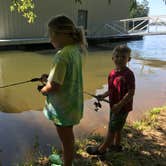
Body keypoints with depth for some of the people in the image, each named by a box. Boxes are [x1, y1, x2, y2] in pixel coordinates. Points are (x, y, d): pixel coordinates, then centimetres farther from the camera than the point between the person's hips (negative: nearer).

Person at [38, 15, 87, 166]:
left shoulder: (62, 55, -27)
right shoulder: (75, 49, 0)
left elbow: (54, 86, -29)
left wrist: (43, 90, -9)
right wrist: (50, 77, 3)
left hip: (63, 106, -9)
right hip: (73, 102, 9)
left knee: (66, 139, 13)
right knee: (68, 135, 29)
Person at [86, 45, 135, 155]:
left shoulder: (128, 74, -22)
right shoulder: (112, 73, 2)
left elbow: (131, 92, -23)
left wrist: (119, 105, -25)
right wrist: (104, 95, -2)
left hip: (123, 107, -8)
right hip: (114, 106, 8)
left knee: (112, 129, 5)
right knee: (117, 128, 22)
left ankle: (102, 149, 19)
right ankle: (116, 145, 41)